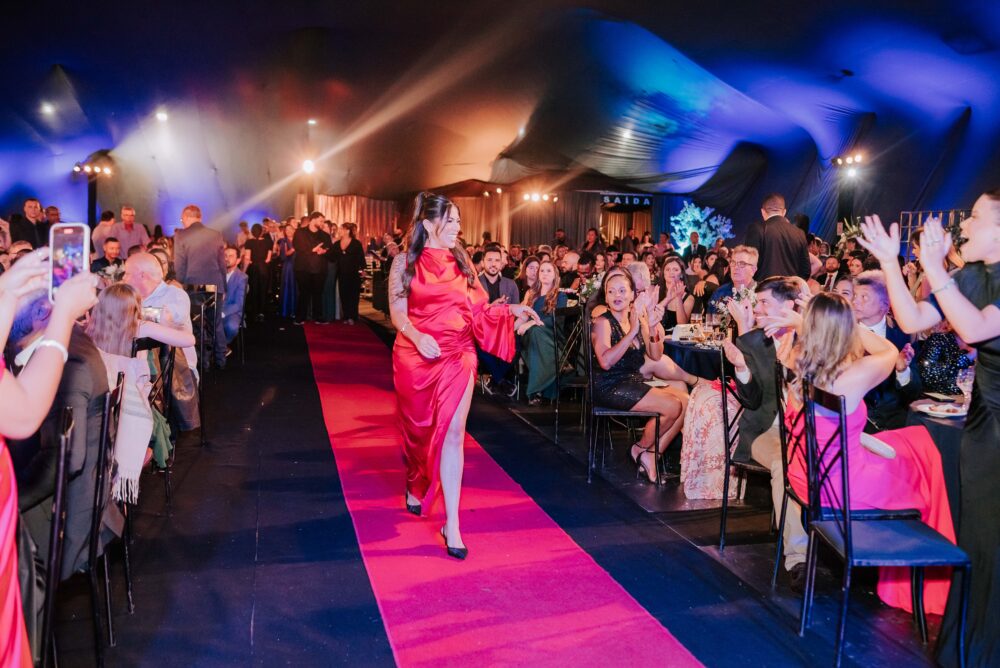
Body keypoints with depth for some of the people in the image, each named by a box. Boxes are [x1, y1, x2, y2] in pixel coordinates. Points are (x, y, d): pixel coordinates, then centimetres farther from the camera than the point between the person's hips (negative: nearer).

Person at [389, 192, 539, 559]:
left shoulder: (461, 261, 8)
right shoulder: (405, 262, -1)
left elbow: (477, 308, 7)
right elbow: (398, 312, -6)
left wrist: (509, 309, -6)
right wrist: (416, 335, -24)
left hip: (458, 354, 1)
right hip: (415, 355, -1)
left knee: (452, 431, -7)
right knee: (418, 428, 14)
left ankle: (452, 523, -5)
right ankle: (415, 486, 46)